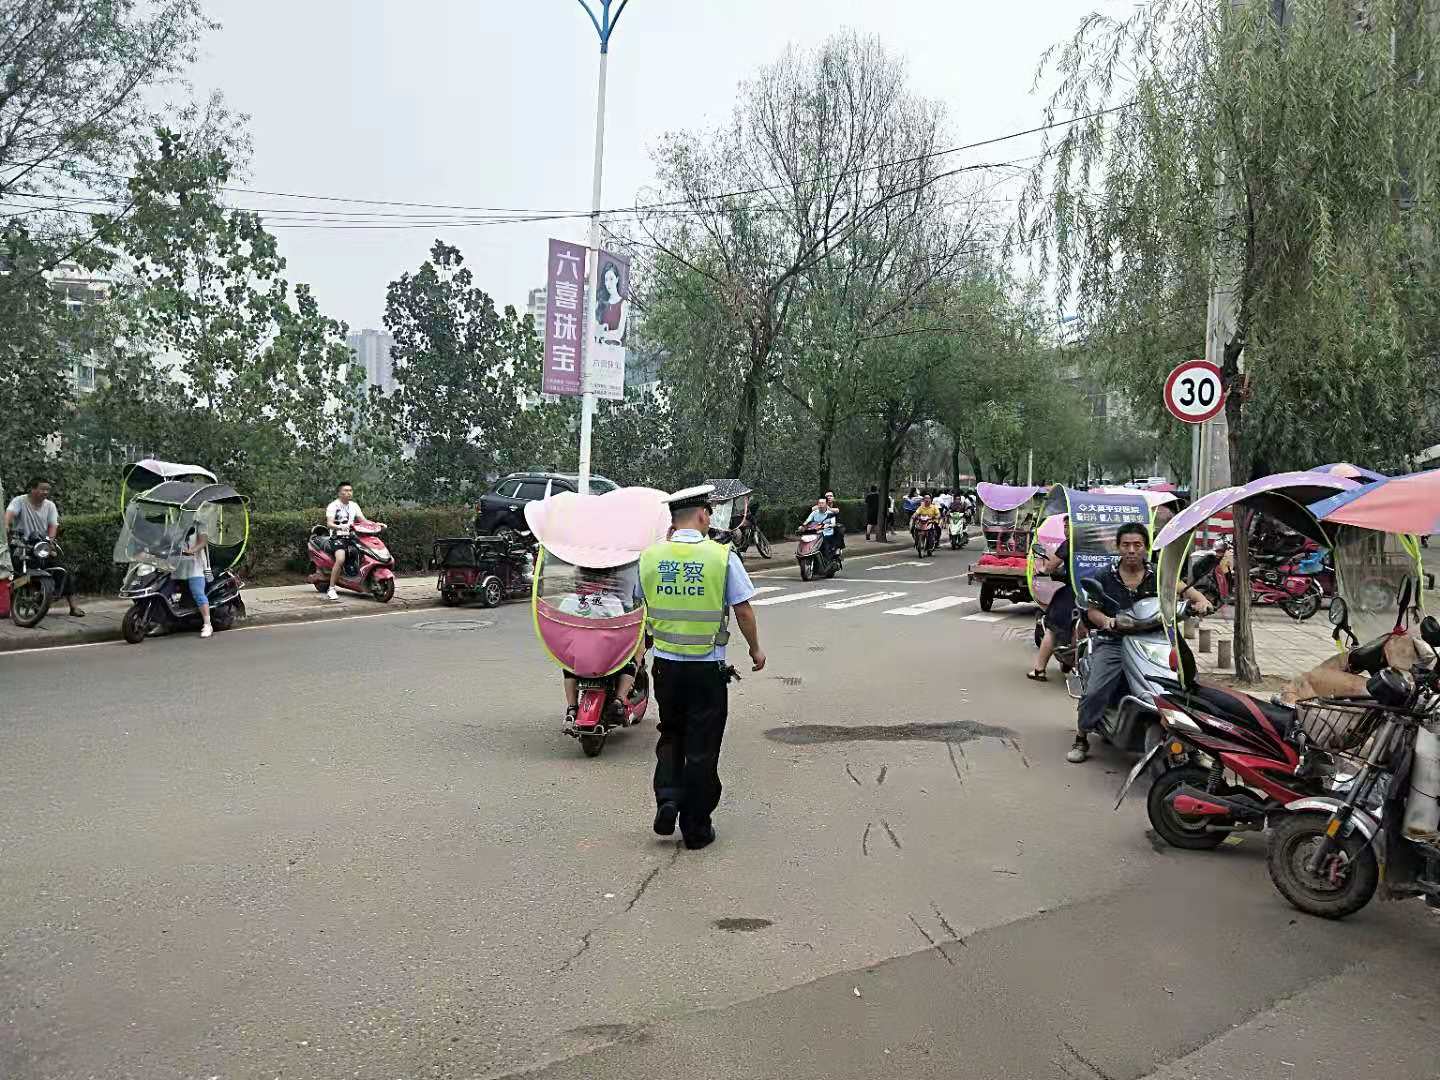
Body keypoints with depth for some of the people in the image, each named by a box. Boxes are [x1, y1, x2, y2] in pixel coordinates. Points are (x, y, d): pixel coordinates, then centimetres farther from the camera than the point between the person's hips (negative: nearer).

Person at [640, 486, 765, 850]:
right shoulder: (721, 556, -11)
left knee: (670, 736, 23)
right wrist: (755, 648, 8)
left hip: (666, 663, 3)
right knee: (702, 747, 8)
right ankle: (696, 828, 15)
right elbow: (743, 610, -7)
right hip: (708, 666, -3)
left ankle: (667, 798, 4)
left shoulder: (649, 556, -2)